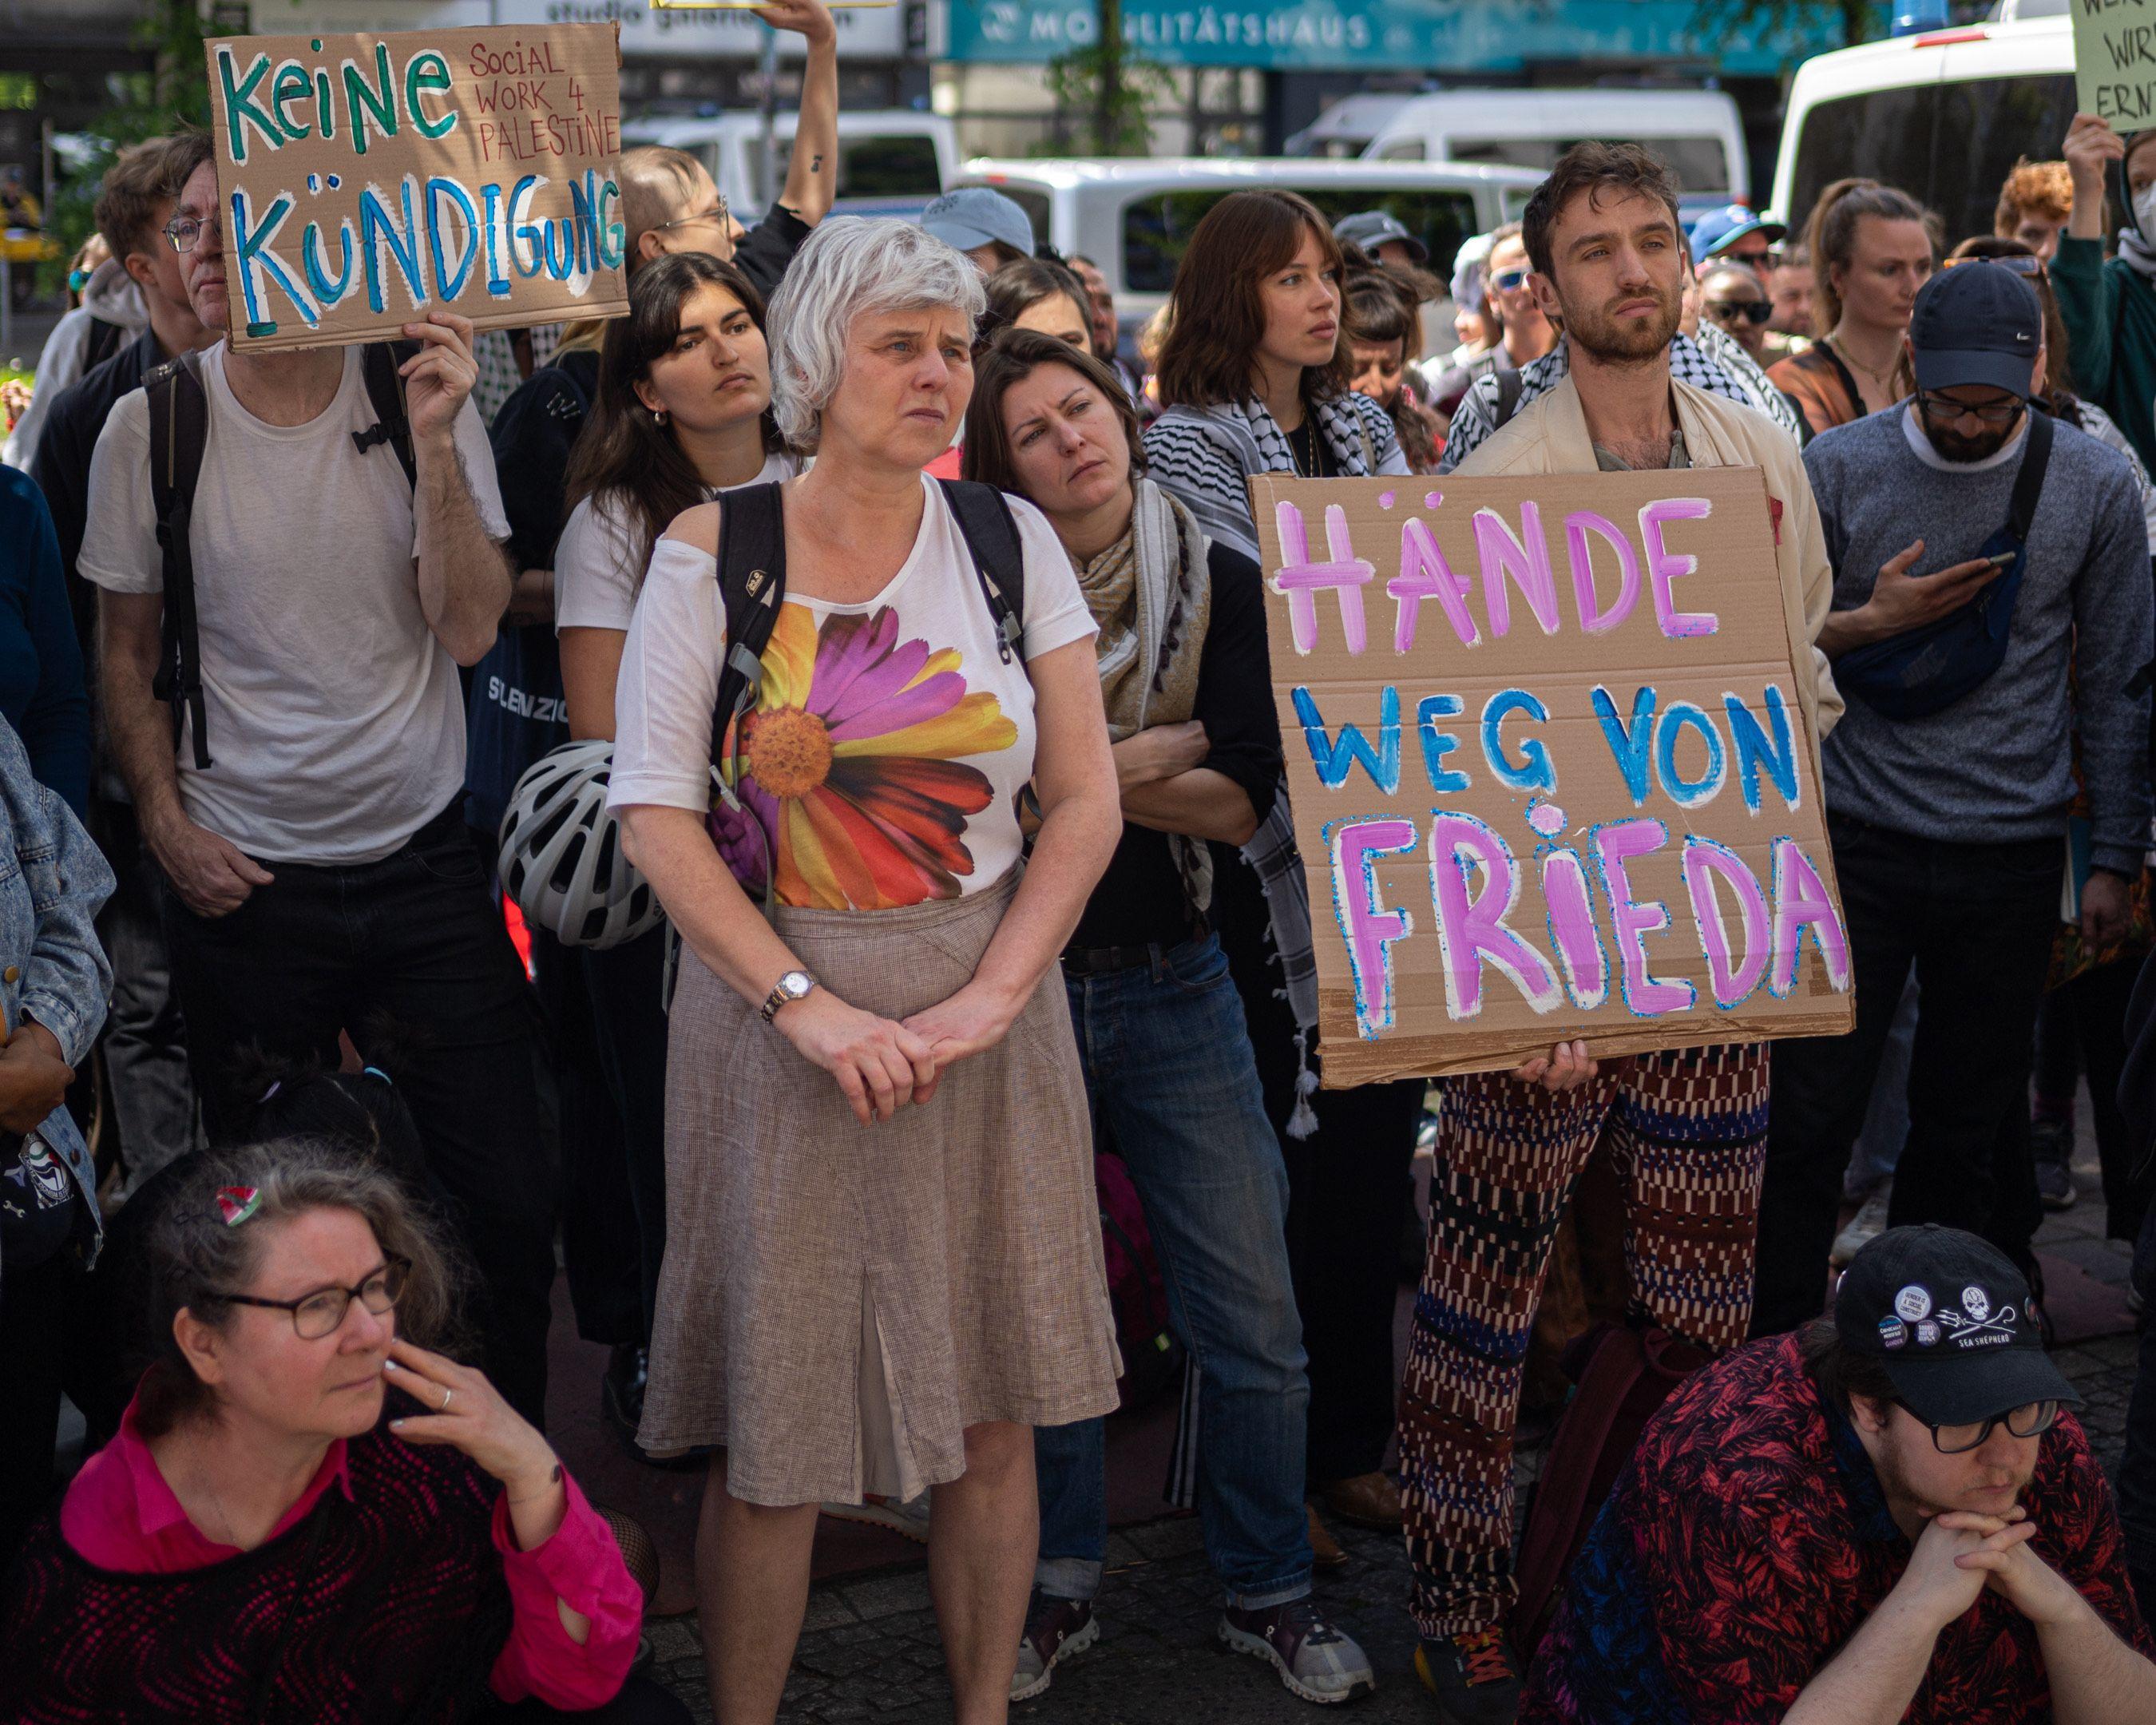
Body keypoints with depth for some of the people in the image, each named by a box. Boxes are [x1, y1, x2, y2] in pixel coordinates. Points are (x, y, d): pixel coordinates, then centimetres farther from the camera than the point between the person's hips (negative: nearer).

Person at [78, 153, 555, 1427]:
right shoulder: (153, 426, -4)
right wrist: (167, 824, -4)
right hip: (245, 886, 0)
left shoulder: (421, 397, -4)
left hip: (424, 861, 0)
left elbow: (469, 629, -11)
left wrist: (434, 442, -20)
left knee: (509, 1201, 2)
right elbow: (126, 651, 6)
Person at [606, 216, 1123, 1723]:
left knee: (991, 1397, 8)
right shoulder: (711, 550, -2)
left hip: (987, 1000, 2)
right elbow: (655, 812, -7)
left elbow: (1086, 799, 2)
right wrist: (807, 1004, -15)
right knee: (771, 1419, 2)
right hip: (773, 998, -2)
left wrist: (989, 996, -10)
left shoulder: (1011, 539, 4)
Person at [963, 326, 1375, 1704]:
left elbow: (1239, 803, -7)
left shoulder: (1224, 586, 0)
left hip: (1174, 983, 1)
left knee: (1254, 1316, 2)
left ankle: (1270, 1589, 19)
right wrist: (1161, 750, -13)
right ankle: (1060, 1587, 27)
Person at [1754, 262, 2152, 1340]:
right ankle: (1773, 1359, 12)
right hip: (1855, 841, -1)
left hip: (2009, 854, 1)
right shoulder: (1837, 468, -2)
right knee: (1809, 1115, 0)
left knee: (1967, 1127, 9)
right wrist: (1869, 622, -13)